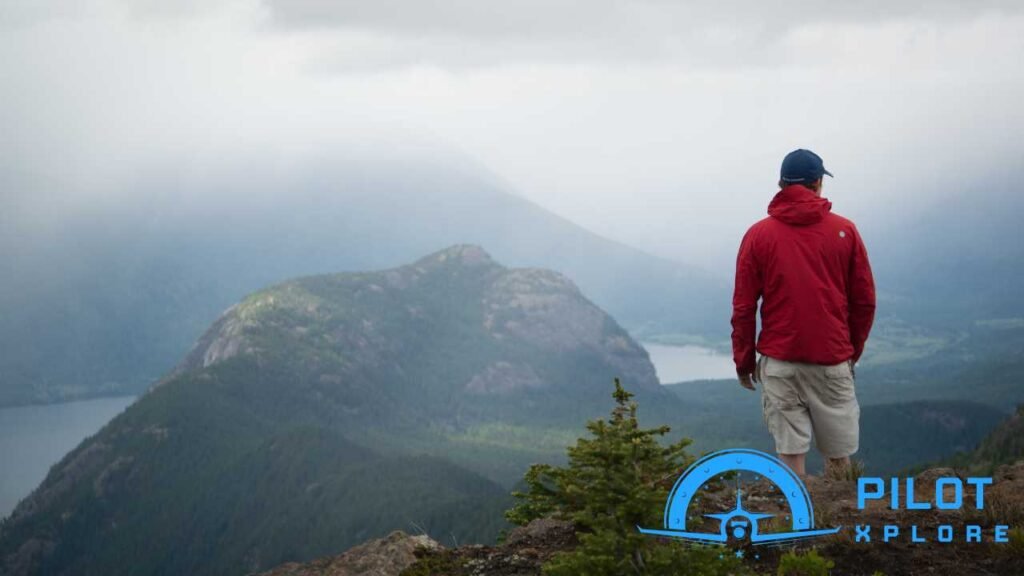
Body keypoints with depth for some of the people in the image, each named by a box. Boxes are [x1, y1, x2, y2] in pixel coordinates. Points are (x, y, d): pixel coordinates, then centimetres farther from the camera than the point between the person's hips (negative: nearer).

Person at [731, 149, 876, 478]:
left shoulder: (758, 235, 1)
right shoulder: (845, 231, 2)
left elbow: (743, 306, 0)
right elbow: (864, 300, 5)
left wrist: (744, 361, 10)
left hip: (778, 362, 0)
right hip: (833, 361, 0)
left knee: (790, 449, 2)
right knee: (838, 453, 10)